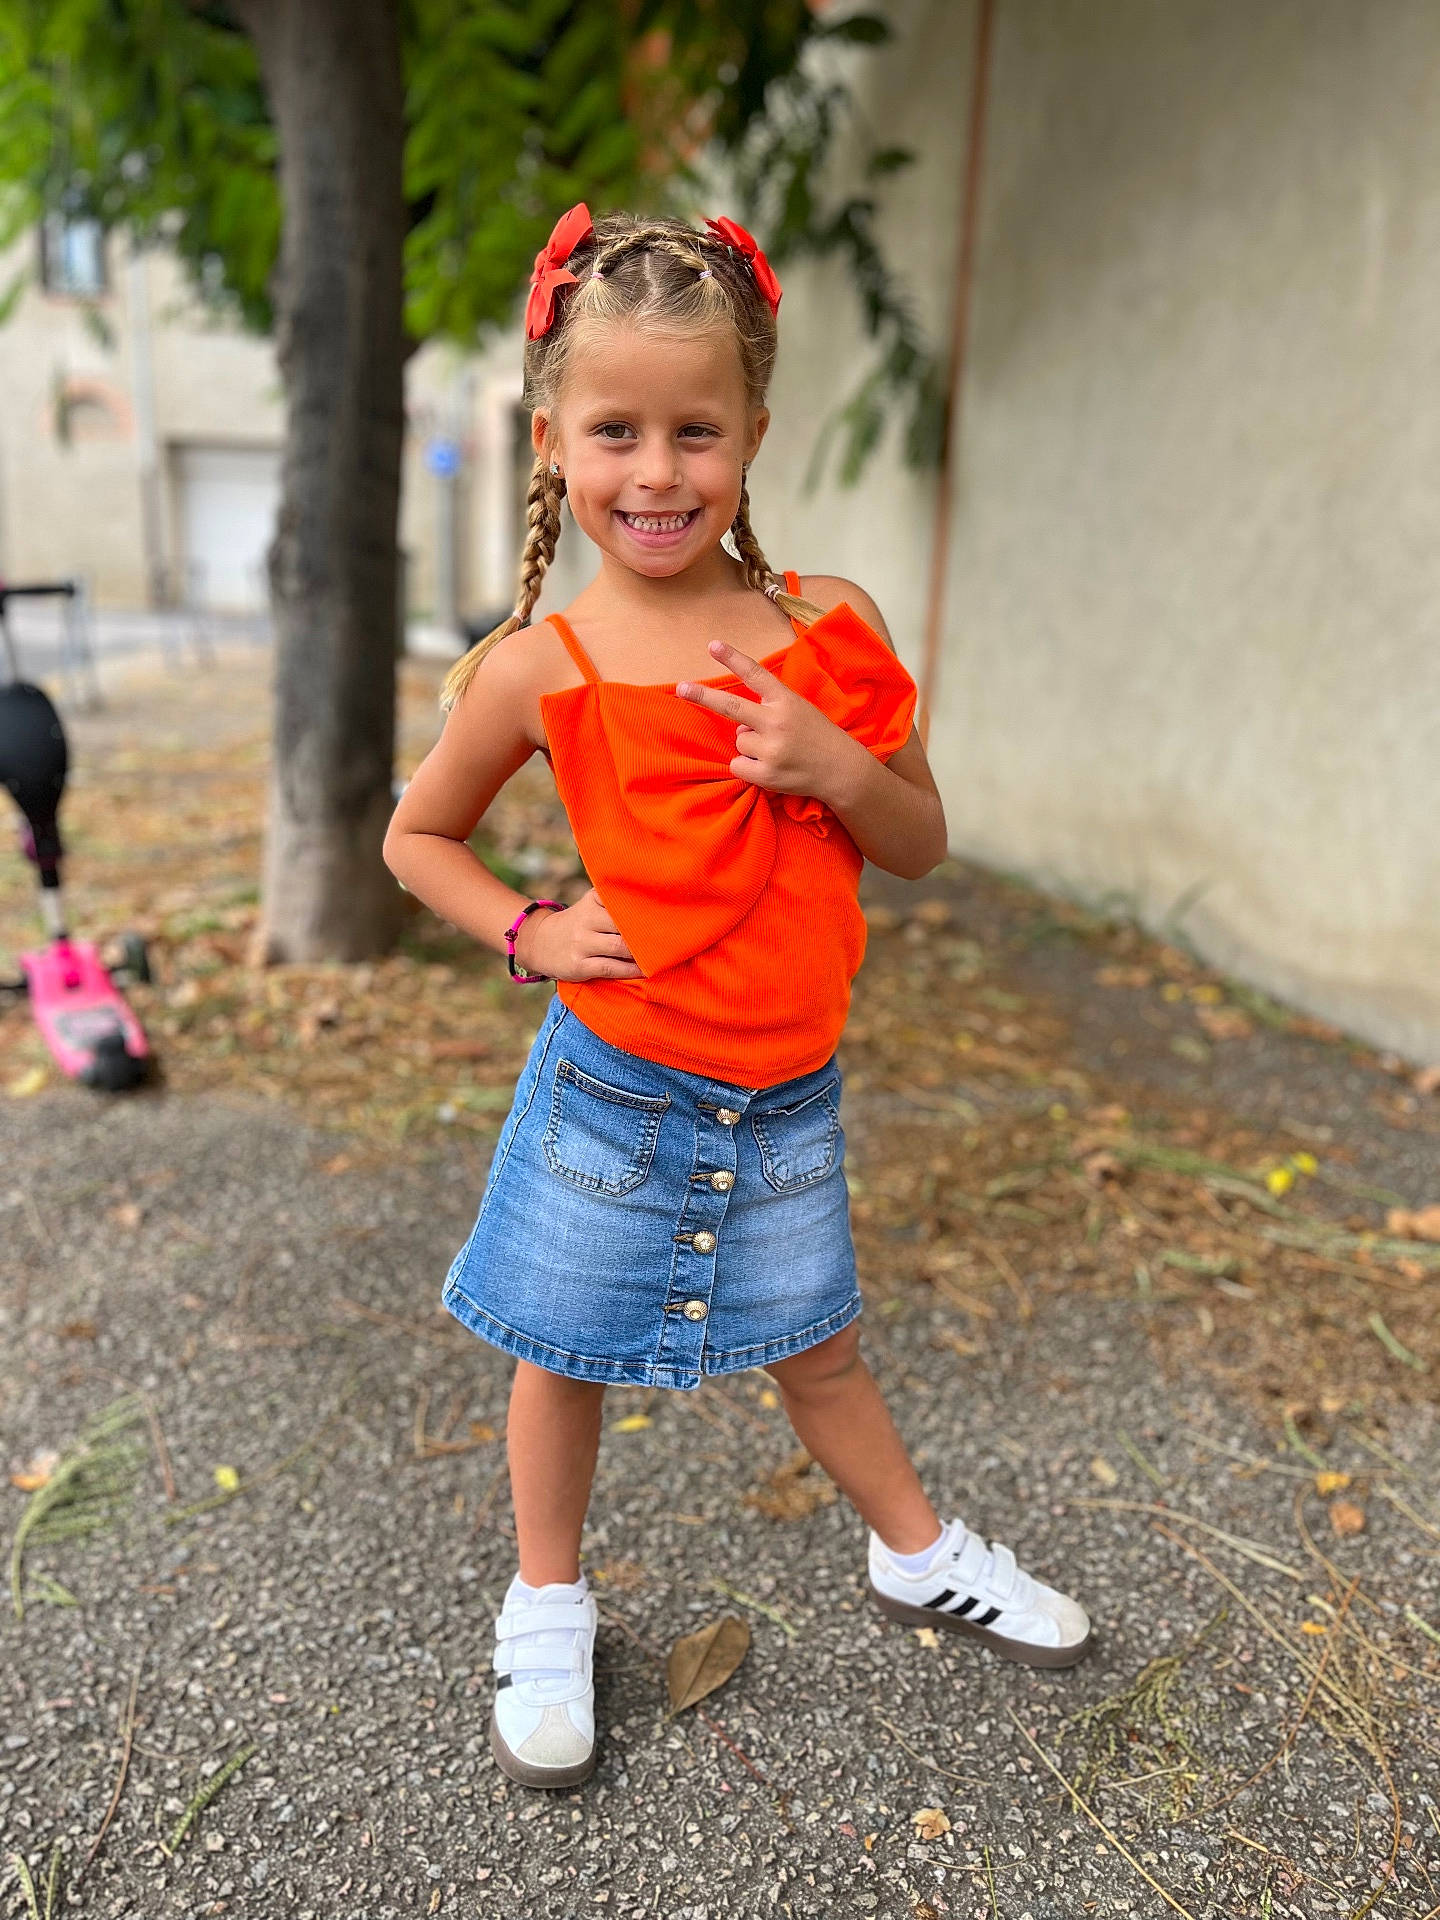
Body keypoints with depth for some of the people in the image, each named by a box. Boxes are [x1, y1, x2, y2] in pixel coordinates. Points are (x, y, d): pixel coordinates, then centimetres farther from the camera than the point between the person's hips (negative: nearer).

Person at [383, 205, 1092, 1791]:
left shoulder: (830, 627, -3)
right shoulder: (537, 669, -10)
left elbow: (921, 846, 4)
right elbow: (416, 837, 5)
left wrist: (839, 764, -15)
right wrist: (528, 933, -10)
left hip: (788, 1090, 2)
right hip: (616, 1088, -1)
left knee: (815, 1346, 19)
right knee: (564, 1351, 15)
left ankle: (916, 1553, 47)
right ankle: (547, 1604, 42)